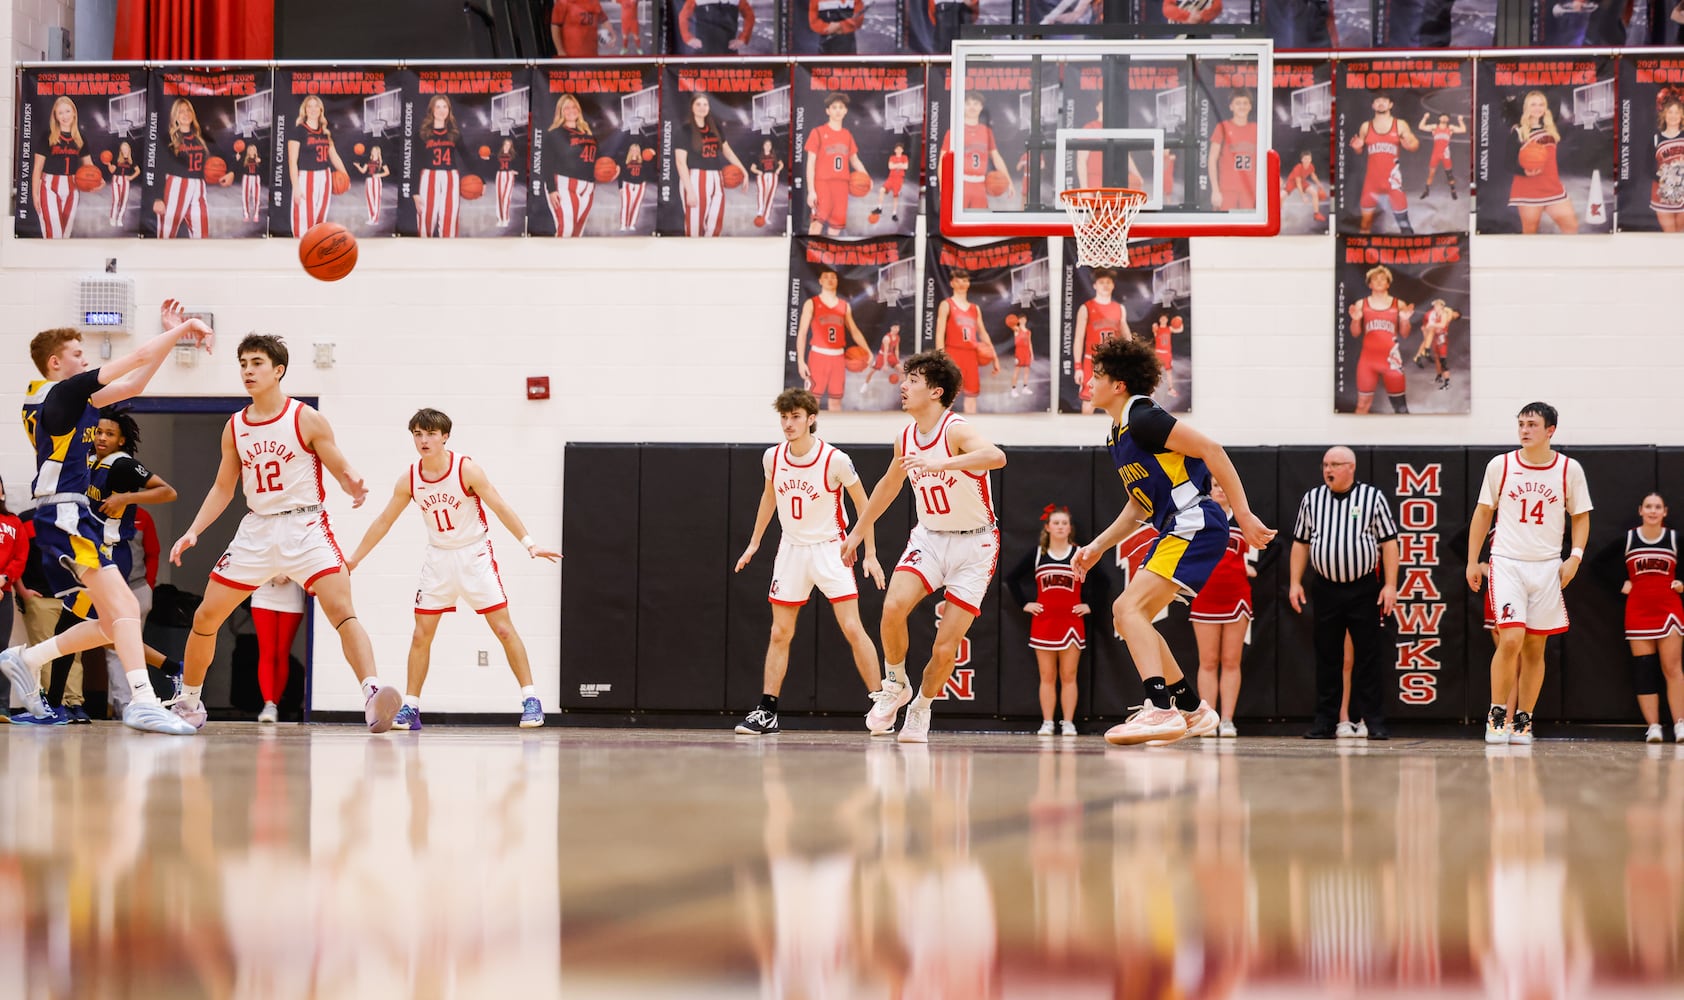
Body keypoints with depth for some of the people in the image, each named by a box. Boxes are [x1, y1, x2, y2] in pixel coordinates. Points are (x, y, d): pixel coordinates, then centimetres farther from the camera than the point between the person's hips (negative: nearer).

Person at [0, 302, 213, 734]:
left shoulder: (53, 399, 18)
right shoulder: (63, 392, -8)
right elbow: (137, 359, -9)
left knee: (111, 624, 11)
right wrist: (180, 330, 3)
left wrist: (171, 333, 19)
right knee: (124, 608, -21)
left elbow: (132, 384, 22)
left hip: (71, 517, 10)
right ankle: (142, 701, -33)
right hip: (67, 516, -10)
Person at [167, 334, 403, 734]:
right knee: (205, 618, 4)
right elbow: (223, 488, 17)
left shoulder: (306, 419, -5)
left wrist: (354, 487, -29)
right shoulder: (235, 427, 8)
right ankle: (188, 703, 23)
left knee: (341, 608, -24)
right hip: (256, 531, 5)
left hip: (305, 527, -5)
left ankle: (373, 695, -35)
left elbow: (342, 470, -4)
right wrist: (192, 532, 8)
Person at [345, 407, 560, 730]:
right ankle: (410, 708, 5)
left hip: (475, 554, -3)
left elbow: (500, 507, -14)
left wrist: (530, 544, -22)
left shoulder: (466, 469, -15)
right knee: (421, 634, -2)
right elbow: (384, 521, 6)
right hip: (438, 558, 3)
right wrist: (355, 558, 9)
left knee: (504, 628, -7)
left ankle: (530, 700, -2)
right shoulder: (409, 480, -5)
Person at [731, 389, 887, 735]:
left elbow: (862, 504, -5)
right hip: (791, 548, 4)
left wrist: (870, 554, -7)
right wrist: (754, 542, 20)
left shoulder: (836, 460, -17)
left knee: (852, 629, -12)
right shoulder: (773, 457, -3)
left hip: (829, 549, -4)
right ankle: (767, 712, 9)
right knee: (779, 634, 4)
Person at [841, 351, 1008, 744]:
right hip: (929, 537, 5)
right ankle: (894, 685, 0)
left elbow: (996, 456, -42)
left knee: (945, 649, -6)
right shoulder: (905, 439, 1)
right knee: (893, 606, -24)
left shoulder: (957, 431, -20)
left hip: (973, 545, -4)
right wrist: (858, 531, 28)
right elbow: (889, 485, 21)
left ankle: (921, 709, 21)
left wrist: (939, 464, -52)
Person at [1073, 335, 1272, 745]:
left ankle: (1161, 709, -30)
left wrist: (1244, 514, -19)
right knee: (1126, 613, 13)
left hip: (1194, 525, -11)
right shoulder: (1116, 436, 18)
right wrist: (1097, 546, 22)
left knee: (1130, 606, -20)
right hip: (1173, 531, 11)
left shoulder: (1144, 419, -13)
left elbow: (1210, 450, -18)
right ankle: (1193, 710, 19)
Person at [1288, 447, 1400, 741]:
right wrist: (1295, 583, 7)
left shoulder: (1372, 497, 0)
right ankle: (1325, 721, 11)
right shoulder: (1311, 499, 8)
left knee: (1369, 658, -2)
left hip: (1365, 589, -3)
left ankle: (1374, 722, 1)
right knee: (1327, 658, 6)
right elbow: (1301, 543, 14)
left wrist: (1390, 585, -7)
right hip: (1326, 589, 3)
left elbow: (1389, 543, -1)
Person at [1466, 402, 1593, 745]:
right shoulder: (1500, 465, 0)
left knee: (1534, 648, 6)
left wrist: (1575, 557, -3)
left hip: (1548, 567, 2)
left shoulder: (1569, 469, 0)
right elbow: (1483, 513, 9)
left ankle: (1523, 720, 16)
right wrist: (1472, 561, 7)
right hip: (1506, 562, -2)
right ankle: (1496, 716, -3)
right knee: (1511, 639, -16)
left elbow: (1581, 516, 10)